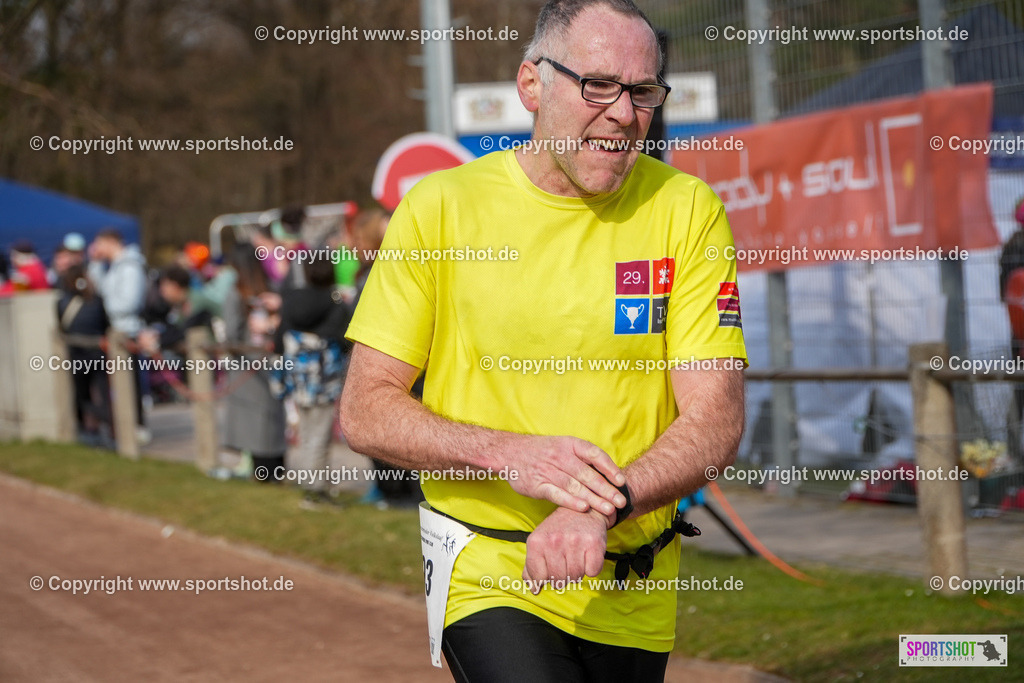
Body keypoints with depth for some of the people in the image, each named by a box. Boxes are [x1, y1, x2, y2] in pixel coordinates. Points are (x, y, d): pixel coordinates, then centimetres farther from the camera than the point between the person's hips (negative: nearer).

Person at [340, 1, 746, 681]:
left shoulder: (686, 210, -2)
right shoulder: (439, 207, -4)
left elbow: (716, 421, -8)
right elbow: (365, 411, -4)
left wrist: (606, 506, -26)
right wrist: (507, 453, -21)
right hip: (489, 570, -2)